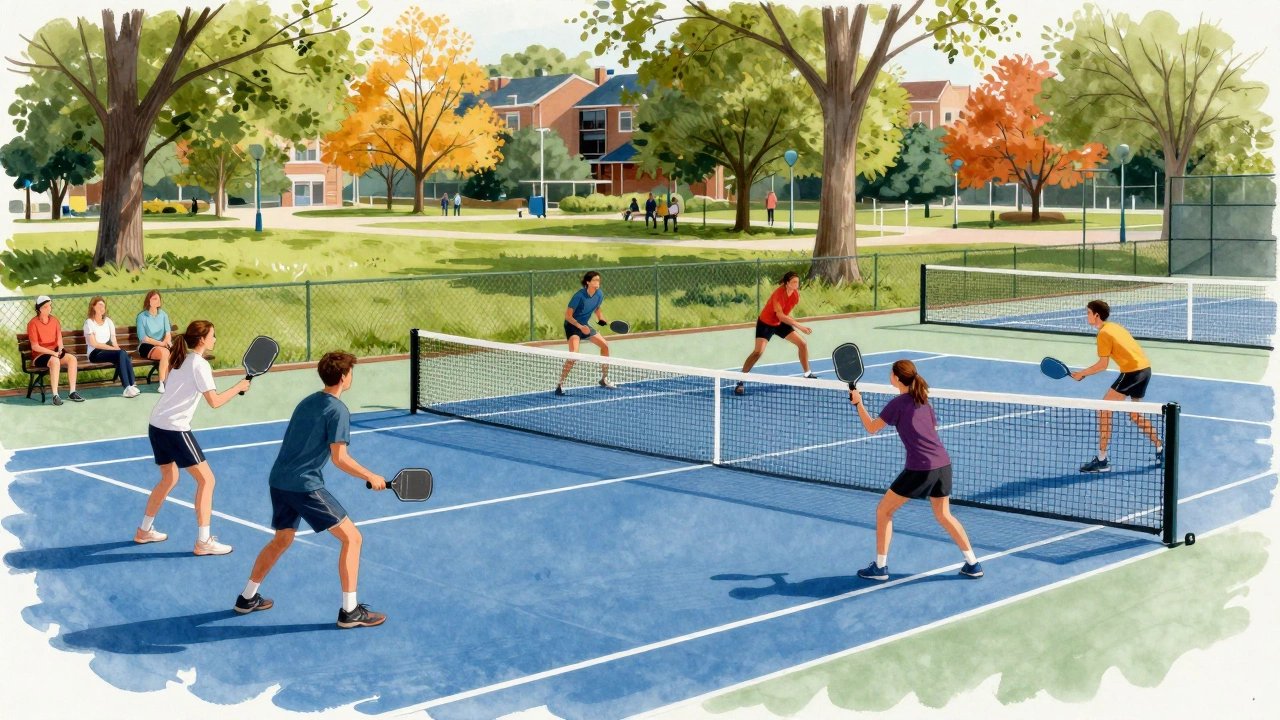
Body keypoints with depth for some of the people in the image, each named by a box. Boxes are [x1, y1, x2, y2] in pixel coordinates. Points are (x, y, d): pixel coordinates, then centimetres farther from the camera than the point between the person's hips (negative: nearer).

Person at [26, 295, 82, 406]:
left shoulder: (54, 320, 8)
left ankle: (72, 392, -21)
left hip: (55, 353, 6)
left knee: (72, 358, -22)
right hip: (39, 356, -6)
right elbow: (35, 347, -13)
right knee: (55, 361, -37)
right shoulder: (33, 323, -10)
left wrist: (60, 349, -10)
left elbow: (59, 338, 12)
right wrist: (53, 352, -21)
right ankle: (55, 396, -38)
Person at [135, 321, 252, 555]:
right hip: (175, 429, -9)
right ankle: (203, 542, -4)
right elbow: (214, 401, -16)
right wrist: (238, 387, -5)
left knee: (169, 478, 25)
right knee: (206, 479, -2)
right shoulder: (200, 364, -11)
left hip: (156, 425, 9)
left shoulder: (183, 360, 14)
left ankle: (144, 531, 34)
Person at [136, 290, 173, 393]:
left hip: (162, 346, 4)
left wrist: (166, 341, -17)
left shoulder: (163, 315, 11)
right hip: (146, 346, -4)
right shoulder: (142, 317, -2)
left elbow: (168, 333, 5)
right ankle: (163, 384, -29)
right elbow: (143, 338, -7)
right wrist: (160, 343, -17)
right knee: (165, 353, -35)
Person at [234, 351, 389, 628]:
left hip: (279, 480, 9)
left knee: (282, 540, 28)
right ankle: (350, 611, -3)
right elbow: (340, 459, -16)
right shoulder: (338, 410, -11)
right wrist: (370, 477, -6)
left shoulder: (307, 402, 15)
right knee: (352, 538, -2)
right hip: (305, 486, -9)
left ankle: (248, 598, 36)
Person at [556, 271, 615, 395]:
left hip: (585, 325, 8)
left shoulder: (599, 294, -7)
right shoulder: (579, 296, -26)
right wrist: (580, 327, -32)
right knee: (573, 354, -26)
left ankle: (604, 379, 26)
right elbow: (568, 316, -21)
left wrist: (602, 319, -5)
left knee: (605, 346, 11)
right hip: (572, 326, -8)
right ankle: (560, 384, -18)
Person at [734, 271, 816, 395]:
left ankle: (807, 374, 20)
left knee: (802, 344, 3)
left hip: (780, 323, 7)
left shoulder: (795, 294, -8)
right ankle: (740, 381, -14)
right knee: (758, 351, -21)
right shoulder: (779, 294, -30)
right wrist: (799, 326, -38)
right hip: (766, 323, -7)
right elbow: (780, 316, -35)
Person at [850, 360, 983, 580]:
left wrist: (858, 403, 11)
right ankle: (973, 564, 21)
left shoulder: (897, 404, -6)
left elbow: (872, 428, 2)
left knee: (883, 511, 8)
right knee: (943, 516, 23)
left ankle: (880, 567, 8)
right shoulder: (924, 401, 14)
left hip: (920, 468, -7)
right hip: (943, 463, 7)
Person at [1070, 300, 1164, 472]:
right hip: (1145, 367, 10)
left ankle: (1102, 460, -7)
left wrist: (1081, 373, -1)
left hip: (1132, 371, -10)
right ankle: (1161, 450, 31)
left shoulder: (1103, 333, -10)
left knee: (1104, 410, -5)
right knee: (1134, 415, 25)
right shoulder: (1114, 326, 16)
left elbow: (1103, 365, -12)